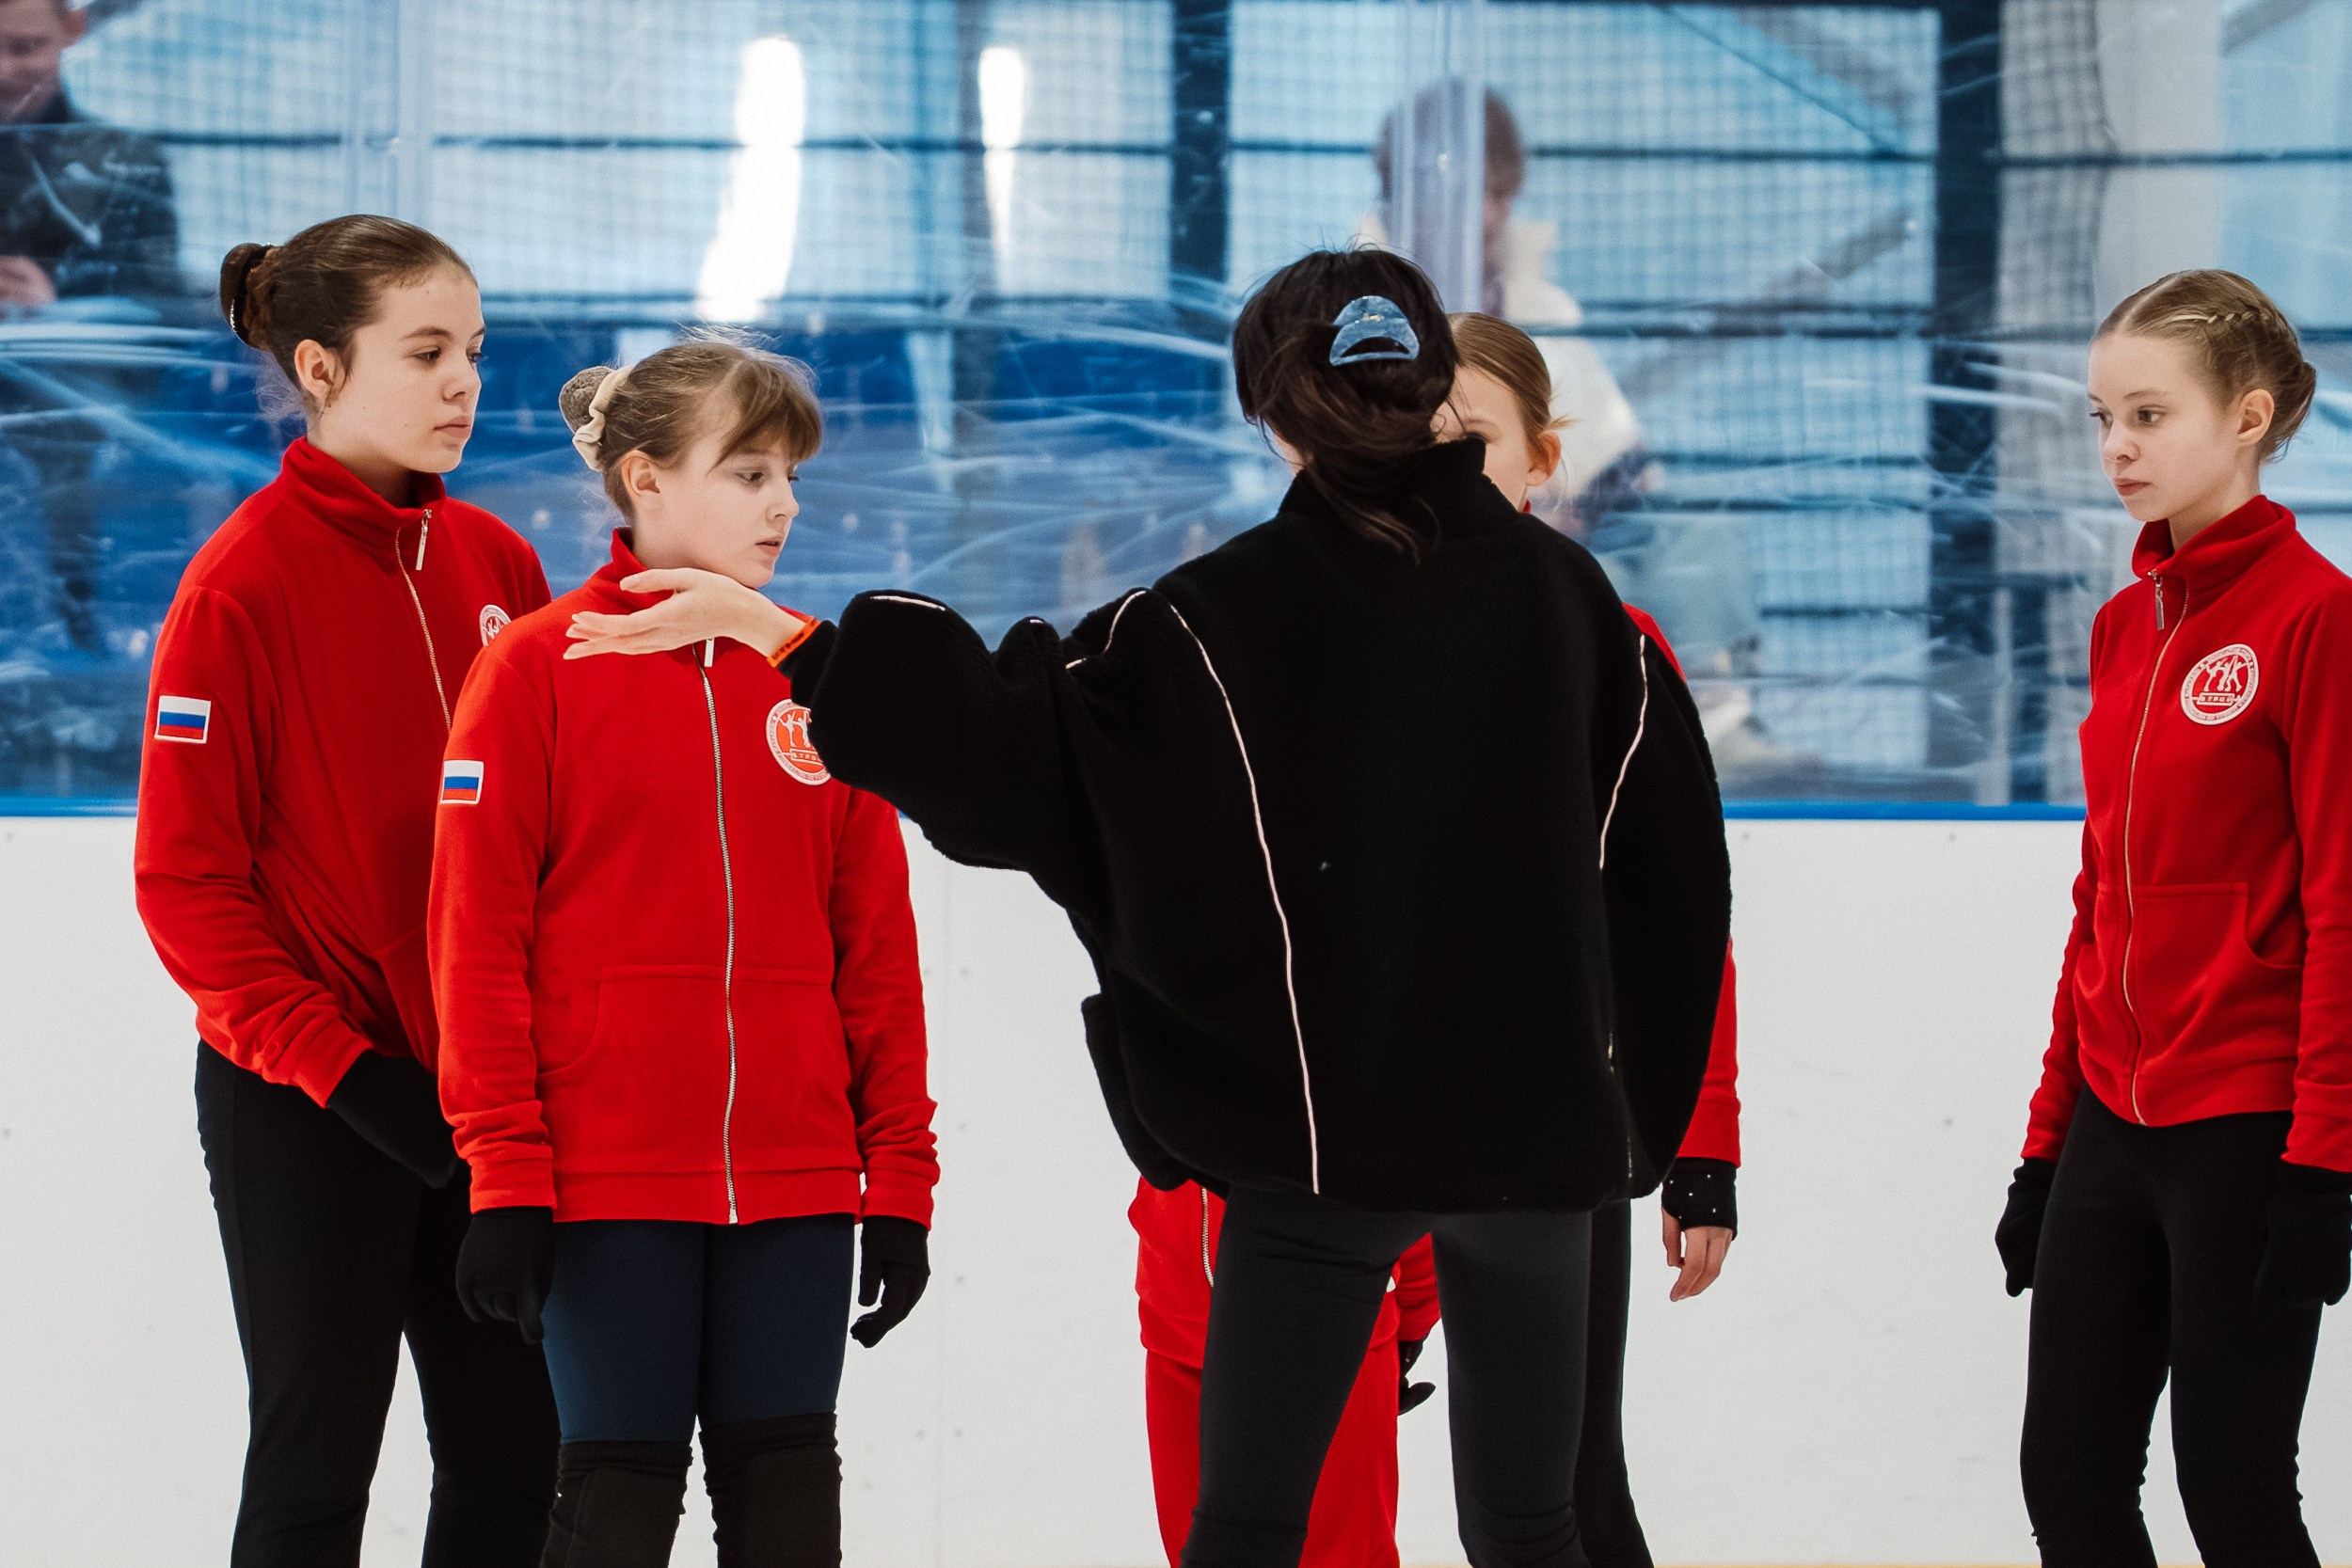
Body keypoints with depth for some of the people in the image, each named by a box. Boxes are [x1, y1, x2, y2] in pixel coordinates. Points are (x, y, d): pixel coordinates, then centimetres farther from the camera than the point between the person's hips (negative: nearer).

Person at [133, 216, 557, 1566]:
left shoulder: (496, 564, 7)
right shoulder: (245, 582, -10)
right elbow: (187, 881, -11)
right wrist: (337, 1065, -15)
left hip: (481, 1090, 6)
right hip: (303, 1111, -5)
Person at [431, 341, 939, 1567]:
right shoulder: (539, 669, -2)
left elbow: (877, 945, 9)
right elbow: (477, 937, -5)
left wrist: (899, 1175, 5)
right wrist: (505, 1174, -10)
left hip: (796, 1177, 4)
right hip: (609, 1178, -3)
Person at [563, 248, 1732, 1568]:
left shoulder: (1225, 615, -9)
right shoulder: (1566, 591, 2)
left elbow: (1005, 745, -13)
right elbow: (1670, 861, 6)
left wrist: (766, 626, -10)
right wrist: (1633, 1117, 17)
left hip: (1325, 1126, -3)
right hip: (1543, 1134, 3)